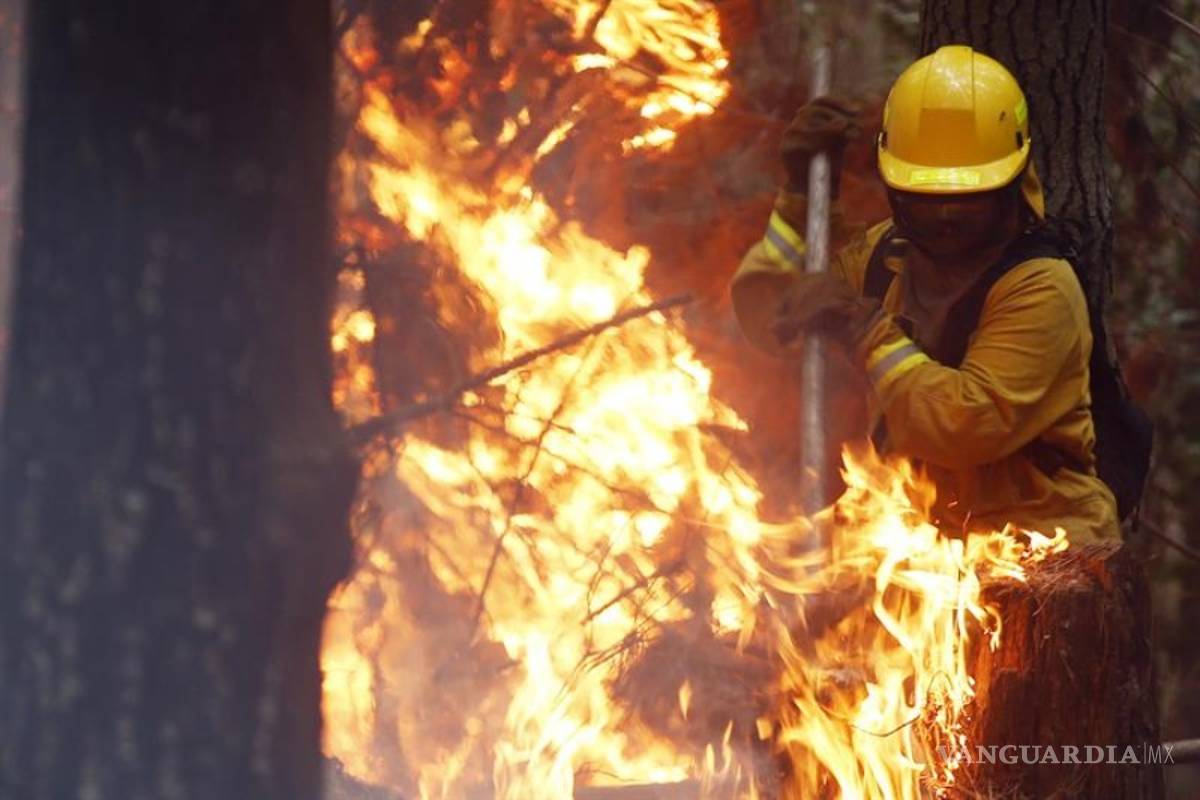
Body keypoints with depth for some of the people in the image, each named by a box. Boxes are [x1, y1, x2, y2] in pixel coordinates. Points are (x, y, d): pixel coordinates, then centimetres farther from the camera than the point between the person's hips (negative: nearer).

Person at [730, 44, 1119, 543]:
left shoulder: (1038, 287, -14)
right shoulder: (886, 254, 8)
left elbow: (971, 427, -24)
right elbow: (767, 323, 4)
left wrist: (867, 330, -23)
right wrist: (800, 198, -2)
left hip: (1031, 537, -6)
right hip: (917, 530, 6)